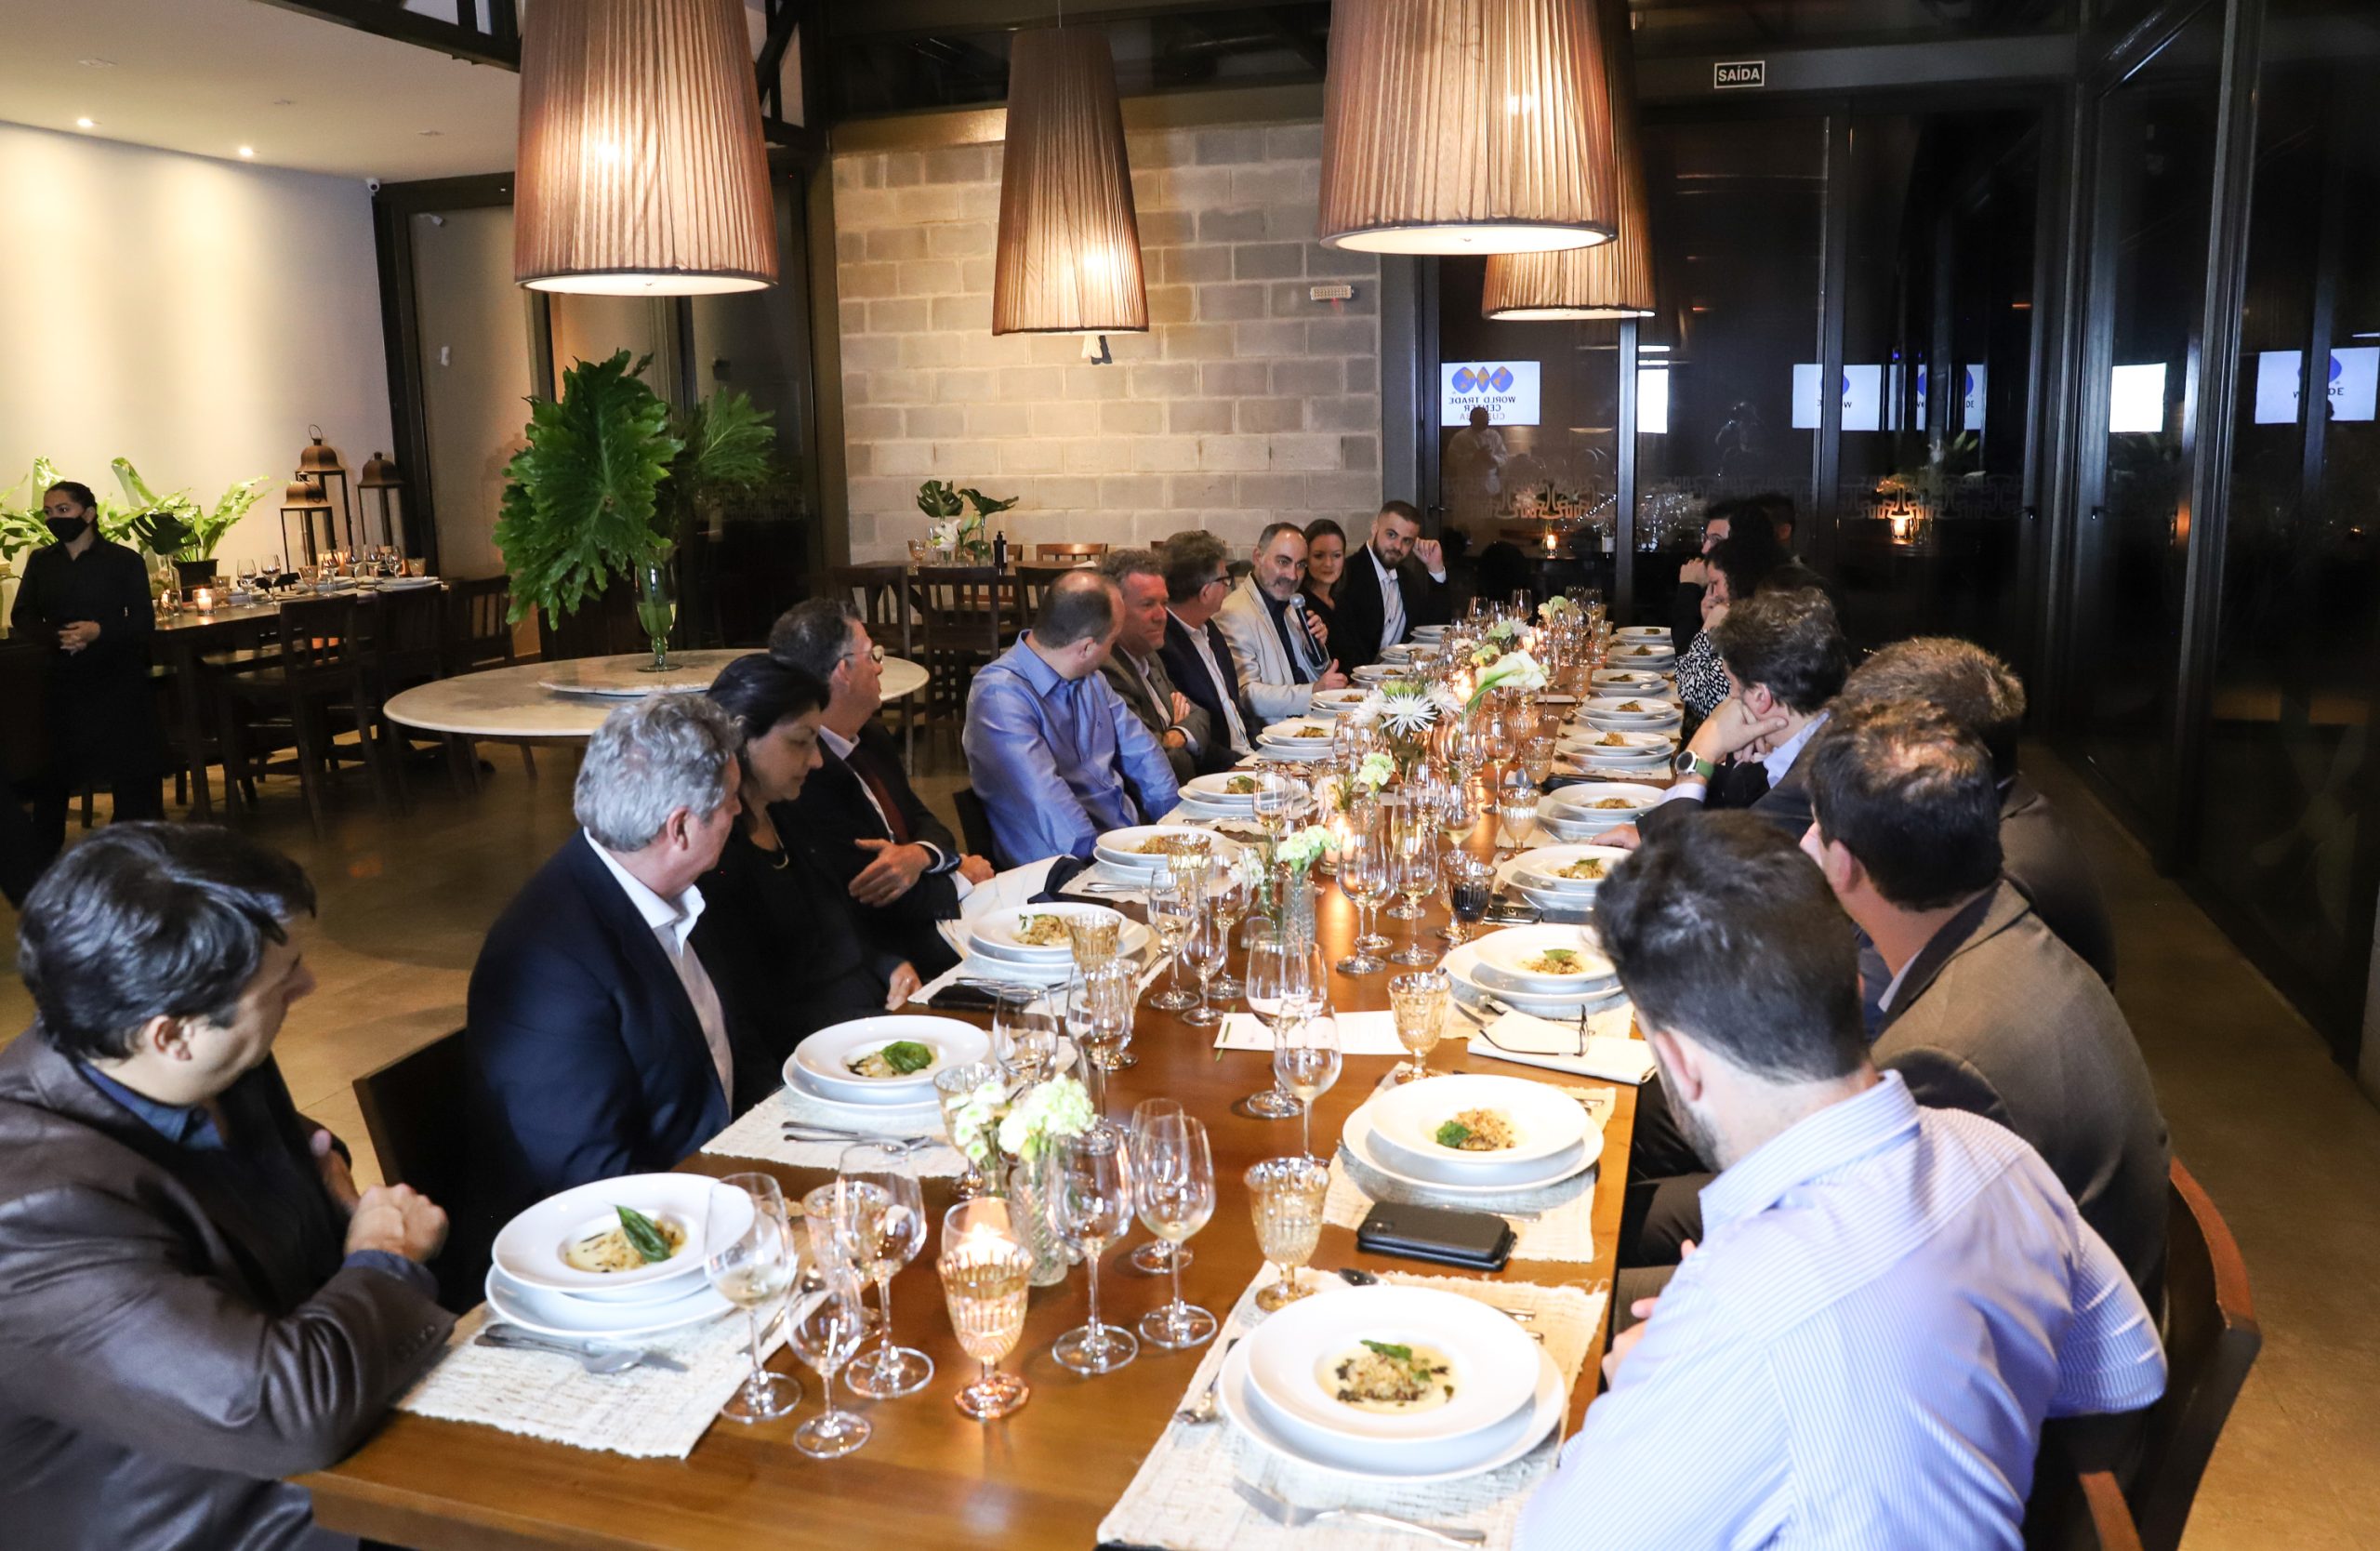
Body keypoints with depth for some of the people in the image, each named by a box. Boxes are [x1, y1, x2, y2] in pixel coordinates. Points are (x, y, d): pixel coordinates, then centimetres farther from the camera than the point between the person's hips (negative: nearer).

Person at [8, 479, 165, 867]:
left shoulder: (124, 560, -2)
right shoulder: (40, 562, 8)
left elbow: (144, 622, -5)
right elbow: (22, 617, 4)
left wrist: (100, 630, -23)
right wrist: (55, 635, -17)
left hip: (117, 680, -3)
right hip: (61, 681, 3)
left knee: (131, 770, 0)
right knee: (51, 771, 8)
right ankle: (42, 858, 19)